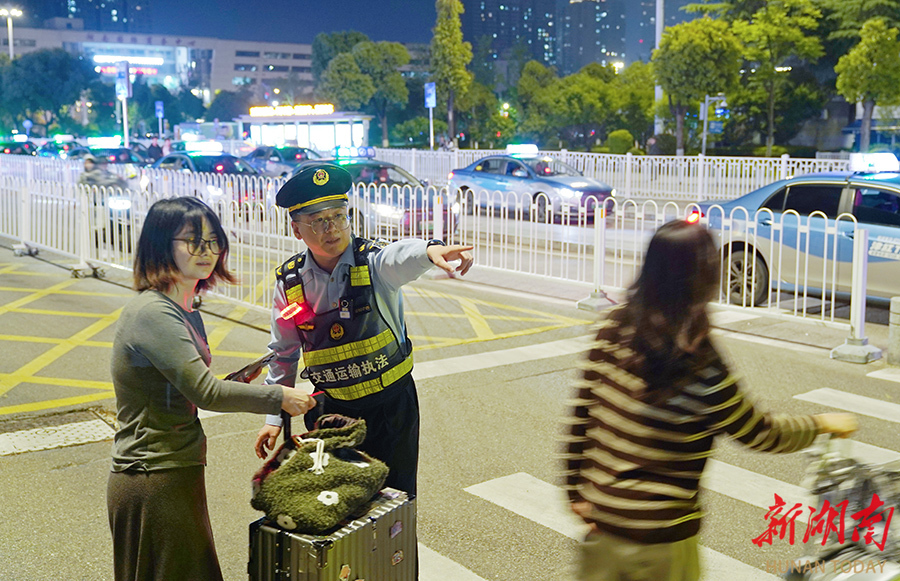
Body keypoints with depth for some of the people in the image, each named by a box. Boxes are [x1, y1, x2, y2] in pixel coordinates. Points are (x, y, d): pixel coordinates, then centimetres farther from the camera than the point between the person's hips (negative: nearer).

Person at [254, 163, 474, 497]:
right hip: (331, 410, 2)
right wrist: (275, 417, 7)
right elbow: (284, 354, 7)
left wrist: (429, 250, -64)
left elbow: (400, 257, -41)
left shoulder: (373, 262, -15)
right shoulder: (289, 282, -5)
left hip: (391, 405, -2)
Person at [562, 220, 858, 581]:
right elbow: (762, 435, -7)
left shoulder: (613, 328, -9)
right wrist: (823, 424, 11)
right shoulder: (701, 369, -22)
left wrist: (576, 490, 7)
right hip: (660, 537, -4)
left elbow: (580, 414, -3)